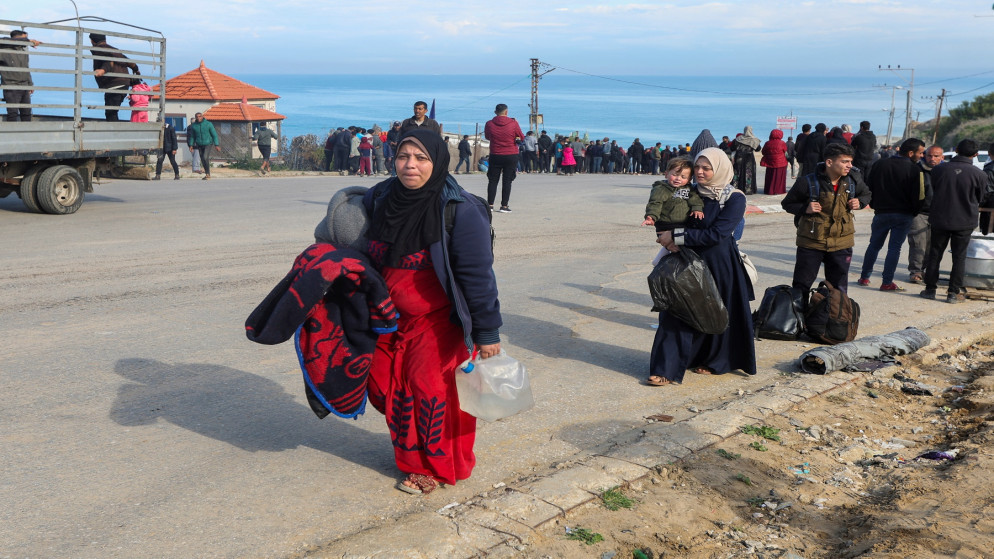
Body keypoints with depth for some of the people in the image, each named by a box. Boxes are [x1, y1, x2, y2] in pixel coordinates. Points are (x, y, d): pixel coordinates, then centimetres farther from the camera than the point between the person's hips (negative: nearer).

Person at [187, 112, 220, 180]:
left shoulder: (208, 124, -10)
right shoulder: (193, 125, -1)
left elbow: (214, 135, -6)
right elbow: (192, 136, 11)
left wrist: (216, 145, -9)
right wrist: (191, 145, 4)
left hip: (208, 144, -4)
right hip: (199, 145, 4)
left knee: (205, 157, -21)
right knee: (203, 160, 6)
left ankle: (207, 174, -10)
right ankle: (207, 174, 19)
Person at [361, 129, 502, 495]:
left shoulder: (460, 211, -21)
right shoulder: (380, 199, -5)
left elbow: (478, 275, -17)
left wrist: (487, 331, -15)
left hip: (439, 323, -5)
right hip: (391, 318, 6)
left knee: (429, 387, -2)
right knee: (386, 386, 10)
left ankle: (434, 467, 22)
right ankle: (411, 454, 35)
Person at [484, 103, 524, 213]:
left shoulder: (489, 124, -4)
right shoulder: (513, 123, -8)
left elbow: (487, 137, 12)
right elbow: (521, 137, 4)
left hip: (495, 156, 1)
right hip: (511, 156, -1)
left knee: (493, 181, 9)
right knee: (507, 181, 3)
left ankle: (490, 205, 8)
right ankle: (504, 206, 2)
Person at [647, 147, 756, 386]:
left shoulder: (734, 199, -9)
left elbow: (716, 234, -20)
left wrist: (676, 236, -21)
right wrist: (668, 238, -14)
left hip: (719, 265, -3)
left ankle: (713, 362, 31)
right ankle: (668, 369, -2)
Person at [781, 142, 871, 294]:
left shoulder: (853, 181, -2)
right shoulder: (808, 182, -15)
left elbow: (866, 194, 21)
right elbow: (786, 204, -3)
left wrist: (860, 203, -1)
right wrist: (804, 209, -20)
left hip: (841, 243, 4)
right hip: (811, 243, -3)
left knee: (839, 289, 13)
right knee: (801, 287, 3)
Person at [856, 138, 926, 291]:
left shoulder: (880, 164, 0)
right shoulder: (915, 170, -12)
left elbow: (869, 187, 5)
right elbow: (918, 196, -13)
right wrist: (914, 213, 4)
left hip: (881, 213, 3)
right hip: (904, 215, -3)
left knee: (874, 245, 15)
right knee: (894, 248, 2)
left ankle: (864, 277, 20)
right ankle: (887, 283, 1)